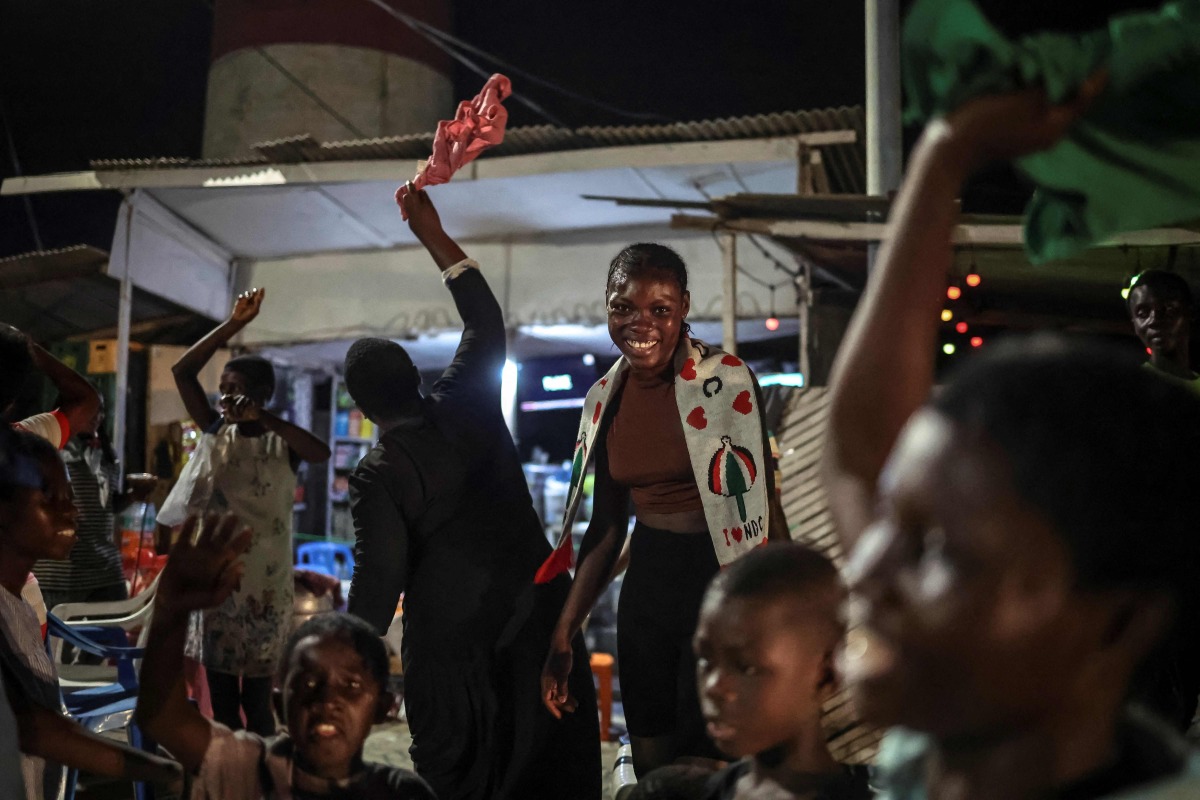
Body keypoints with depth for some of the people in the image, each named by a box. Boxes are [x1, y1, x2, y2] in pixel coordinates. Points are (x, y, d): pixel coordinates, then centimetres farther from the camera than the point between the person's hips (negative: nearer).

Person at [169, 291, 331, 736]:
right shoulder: (217, 432, 5)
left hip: (264, 585, -3)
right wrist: (233, 325, -6)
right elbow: (182, 371, 0)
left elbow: (322, 452, -26)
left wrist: (264, 417, -27)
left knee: (257, 702, 2)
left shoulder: (282, 443, -4)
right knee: (221, 703, 9)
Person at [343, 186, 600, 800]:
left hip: (451, 639, -4)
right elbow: (486, 322, 11)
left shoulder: (376, 477, -11)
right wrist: (432, 233, 12)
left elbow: (378, 578, -14)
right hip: (537, 608, 4)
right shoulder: (464, 405, -1)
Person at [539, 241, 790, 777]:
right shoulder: (605, 398, 4)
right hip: (646, 584, 6)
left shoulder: (727, 380, -13)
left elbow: (764, 506, -11)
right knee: (650, 765, 15)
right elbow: (607, 527, 9)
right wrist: (563, 637, 8)